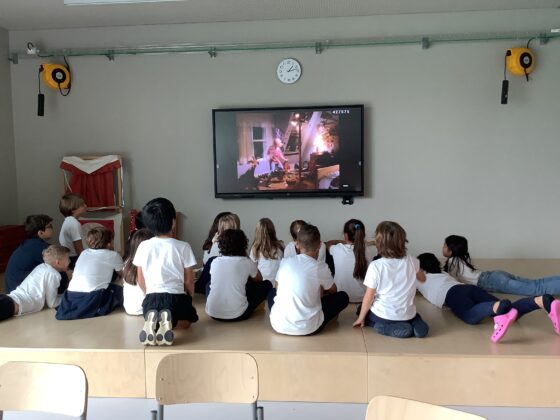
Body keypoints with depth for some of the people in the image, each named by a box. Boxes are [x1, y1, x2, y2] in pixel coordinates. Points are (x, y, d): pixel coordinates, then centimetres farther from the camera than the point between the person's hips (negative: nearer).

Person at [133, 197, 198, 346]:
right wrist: (190, 297, 19)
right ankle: (169, 319, -11)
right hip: (176, 296, -2)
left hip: (151, 297, 2)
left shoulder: (143, 246, 1)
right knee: (186, 321, 25)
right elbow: (189, 280, 1)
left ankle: (152, 319, -7)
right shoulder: (183, 247, -5)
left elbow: (140, 280, 8)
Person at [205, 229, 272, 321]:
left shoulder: (215, 262, 3)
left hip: (212, 314, 4)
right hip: (237, 315, -4)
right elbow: (259, 279, 16)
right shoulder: (247, 262, -4)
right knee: (267, 284, 14)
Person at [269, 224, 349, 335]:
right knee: (343, 297, 14)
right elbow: (333, 291, 13)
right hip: (307, 328, -3)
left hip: (278, 325, 4)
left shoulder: (284, 262, 2)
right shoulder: (320, 268, -7)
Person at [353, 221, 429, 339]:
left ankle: (386, 328, -1)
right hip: (407, 314, 4)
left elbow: (369, 297, -11)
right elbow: (422, 278, 16)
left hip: (383, 315, -4)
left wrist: (361, 318, 3)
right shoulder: (412, 261, -6)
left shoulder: (375, 266, -17)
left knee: (362, 309, 26)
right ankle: (415, 324, 1)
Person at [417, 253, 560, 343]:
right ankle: (544, 301, -37)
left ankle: (499, 307, -65)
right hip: (471, 288, 6)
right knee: (510, 312, -13)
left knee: (472, 317, -36)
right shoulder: (443, 273, 41)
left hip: (453, 294, -6)